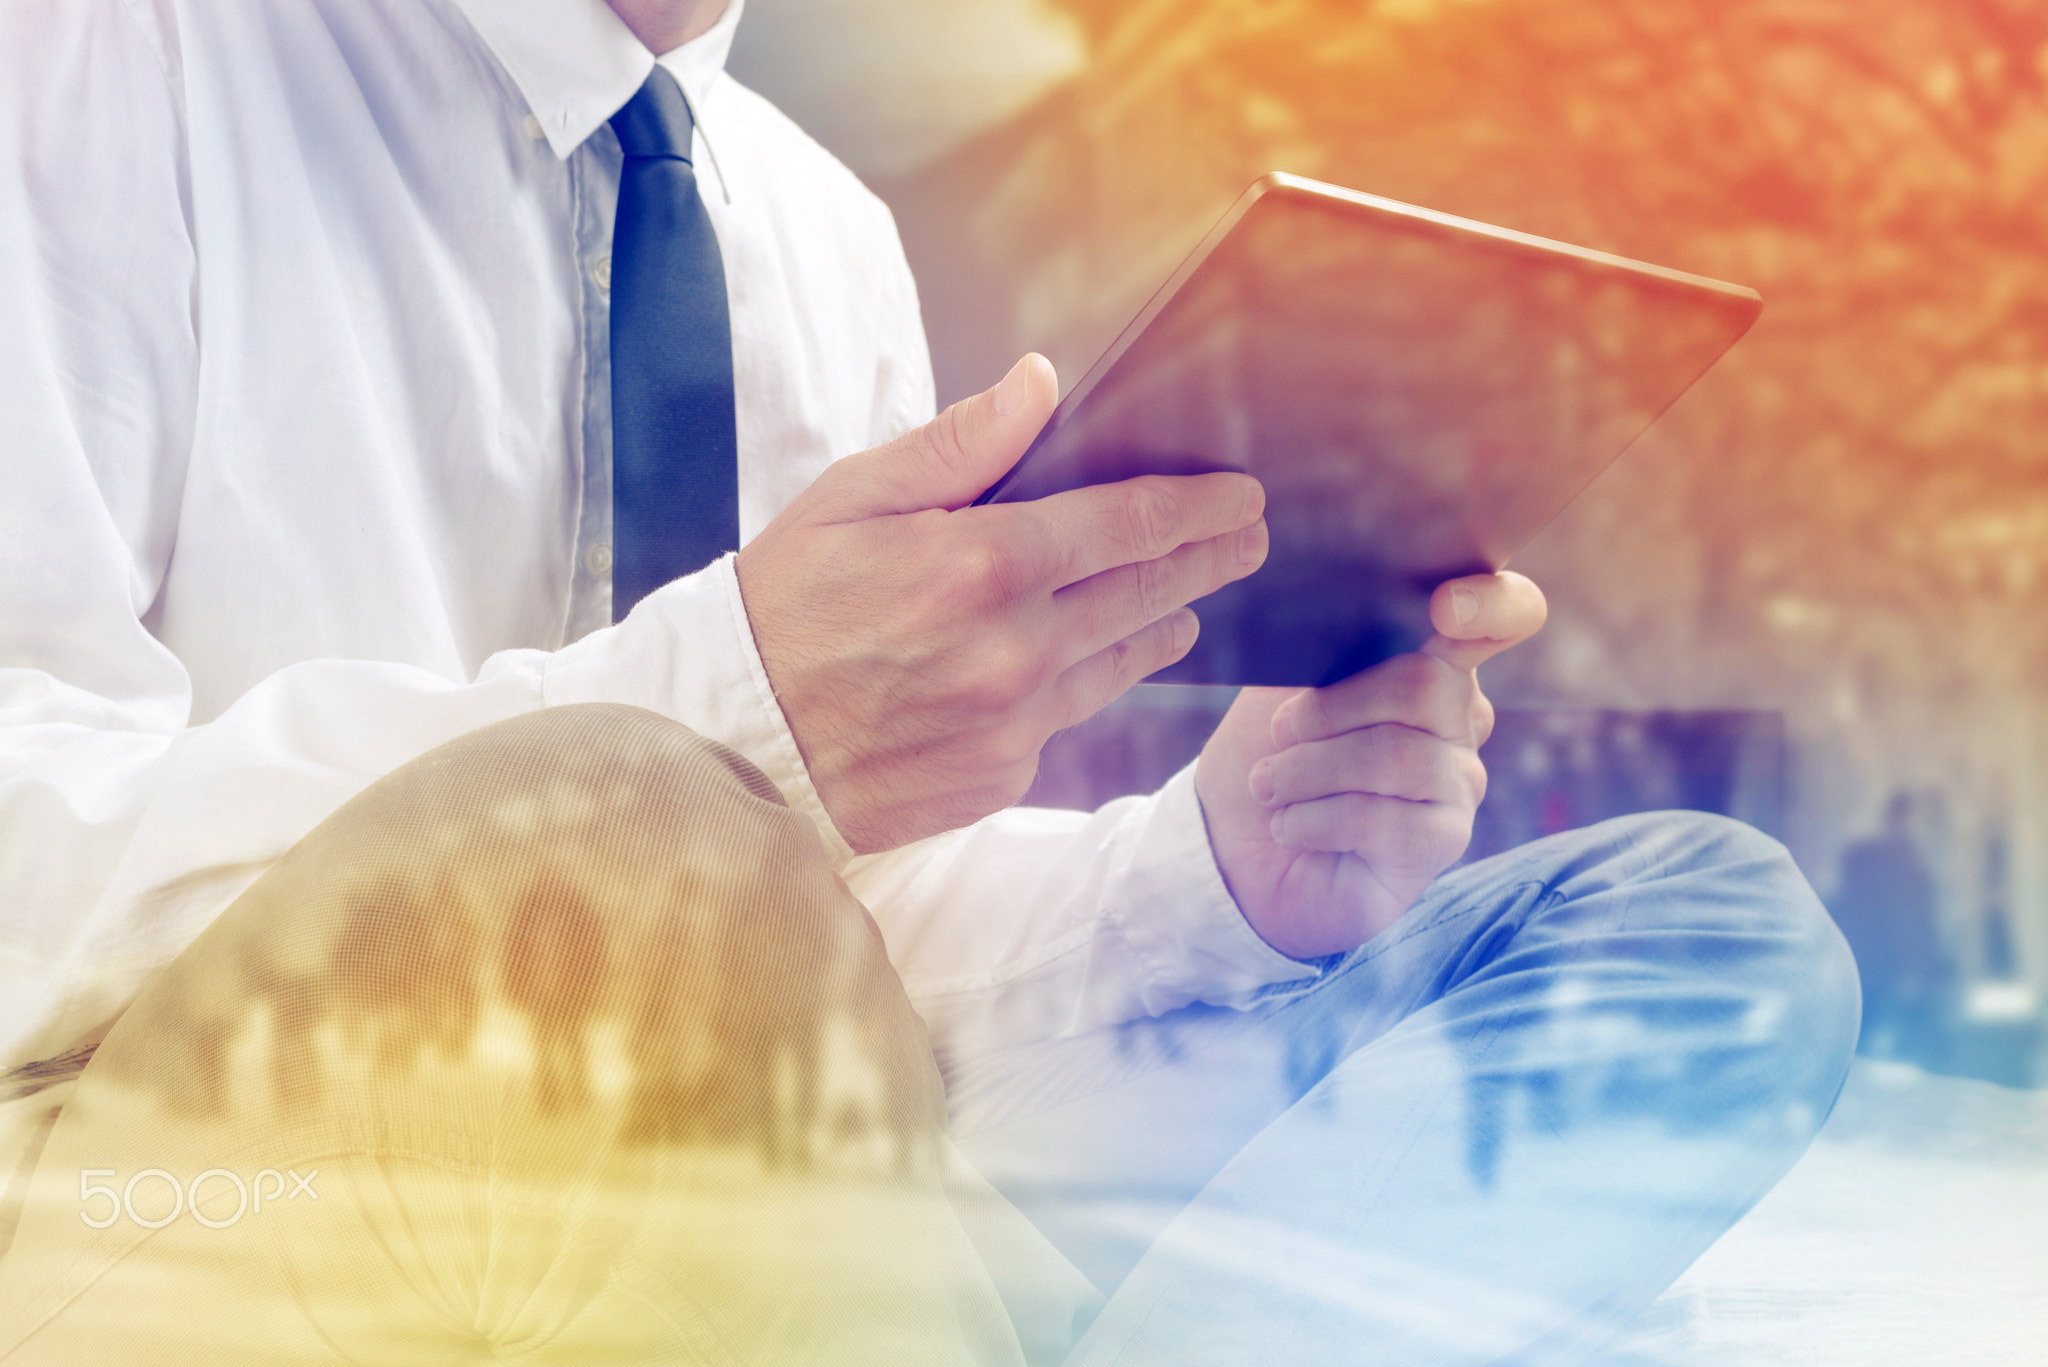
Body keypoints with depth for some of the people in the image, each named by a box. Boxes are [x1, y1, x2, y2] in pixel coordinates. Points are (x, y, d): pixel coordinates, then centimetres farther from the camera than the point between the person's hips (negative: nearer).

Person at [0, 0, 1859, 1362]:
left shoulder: (828, 232, 13)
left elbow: (883, 912, 14)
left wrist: (1224, 872, -7)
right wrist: (718, 713, -31)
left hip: (783, 1184, 6)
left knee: (1710, 926, -2)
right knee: (641, 850, -40)